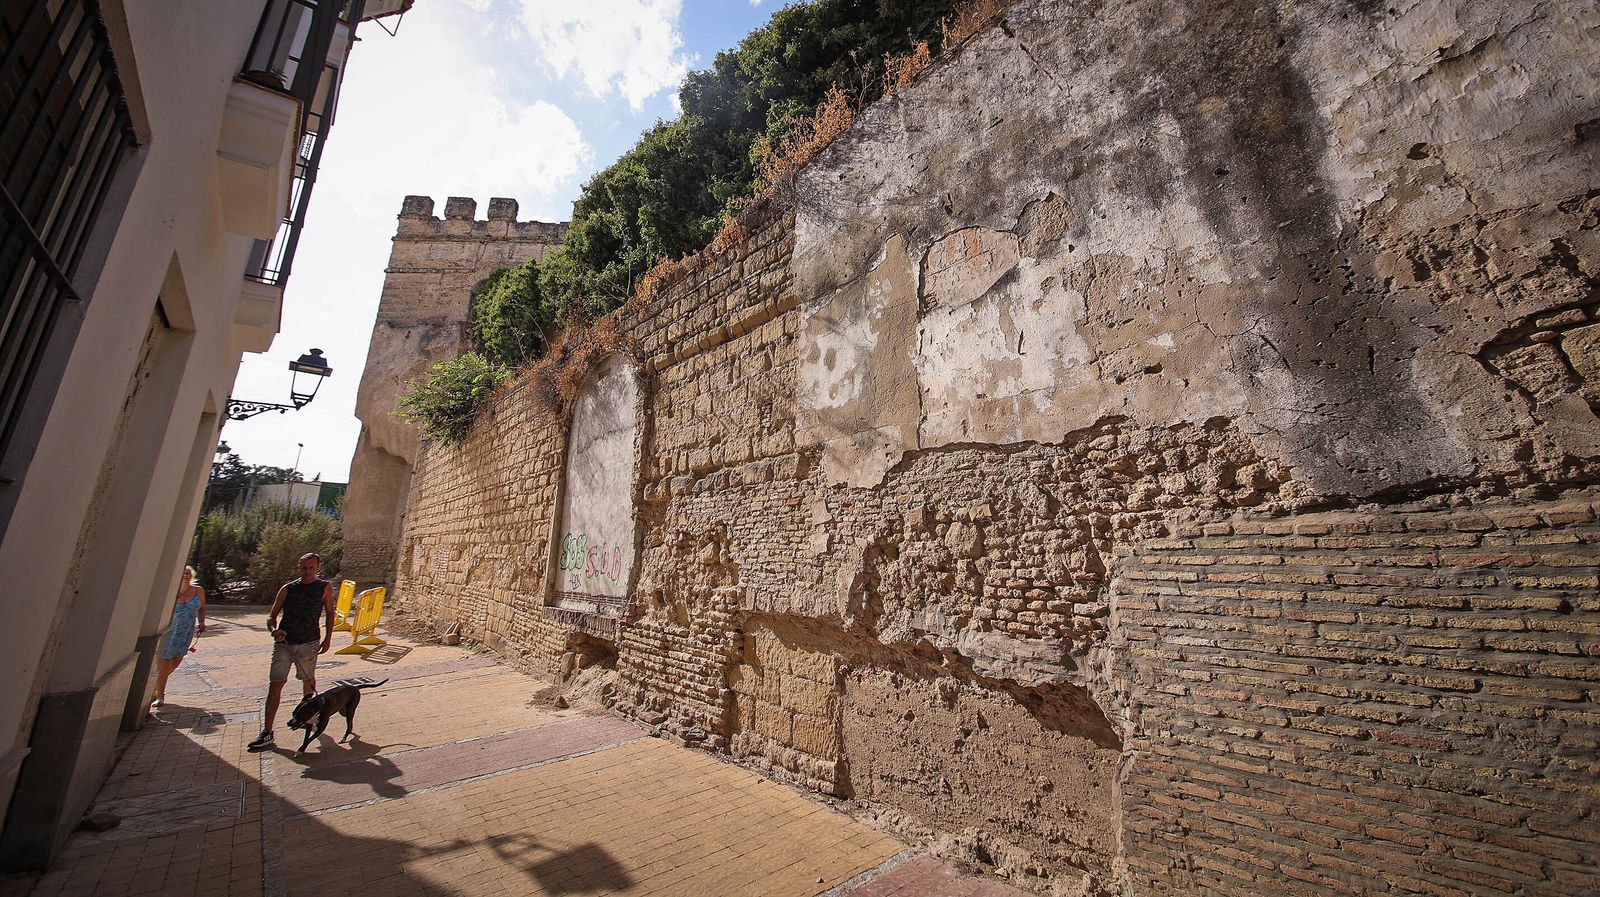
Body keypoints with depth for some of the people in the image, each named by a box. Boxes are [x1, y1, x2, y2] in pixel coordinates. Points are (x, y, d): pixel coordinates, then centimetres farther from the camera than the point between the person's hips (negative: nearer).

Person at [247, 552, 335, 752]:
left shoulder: (325, 587, 0)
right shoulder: (287, 589, 1)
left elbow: (329, 613, 9)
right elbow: (272, 615, 4)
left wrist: (328, 638, 6)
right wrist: (274, 630, -17)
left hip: (308, 643, 0)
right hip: (284, 642, 0)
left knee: (308, 680, 15)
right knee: (275, 685, -5)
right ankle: (267, 734, 1)